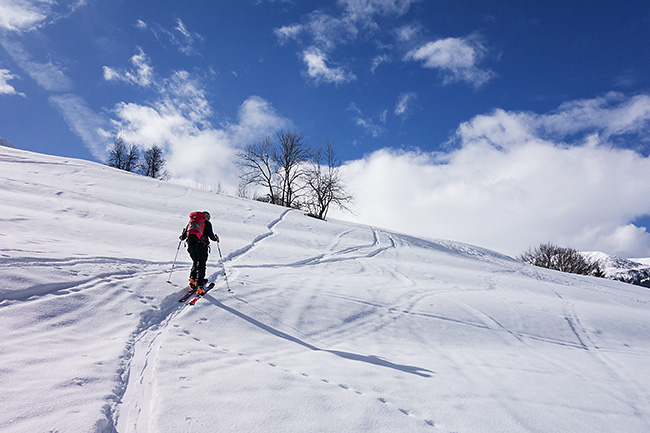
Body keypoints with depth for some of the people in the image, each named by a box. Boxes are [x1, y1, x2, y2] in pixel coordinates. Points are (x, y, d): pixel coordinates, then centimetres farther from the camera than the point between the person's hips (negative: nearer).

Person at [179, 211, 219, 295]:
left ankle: (192, 279, 11)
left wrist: (181, 237, 42)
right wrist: (216, 238, 18)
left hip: (191, 244, 4)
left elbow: (184, 235, 20)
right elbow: (211, 235, -2)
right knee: (201, 265, 2)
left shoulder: (191, 221, 20)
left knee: (195, 262, 25)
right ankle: (199, 286, -6)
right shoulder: (207, 223, 8)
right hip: (201, 245, -4)